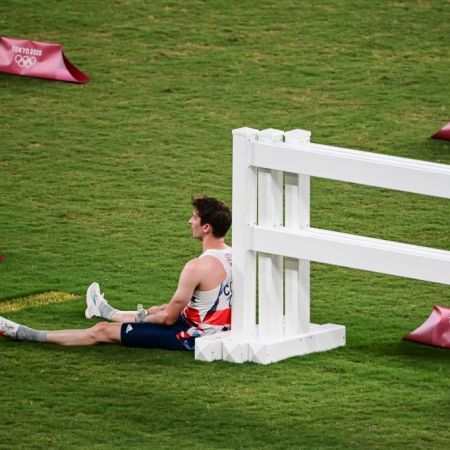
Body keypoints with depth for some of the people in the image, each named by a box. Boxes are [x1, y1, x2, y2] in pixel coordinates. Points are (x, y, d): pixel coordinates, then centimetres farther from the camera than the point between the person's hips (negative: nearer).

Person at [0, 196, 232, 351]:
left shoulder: (198, 267, -28)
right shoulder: (233, 256, -1)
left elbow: (169, 317, -20)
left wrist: (141, 317, 1)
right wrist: (149, 313, 14)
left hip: (192, 336, -8)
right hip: (218, 328, 8)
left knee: (103, 331, 2)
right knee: (156, 311, 38)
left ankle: (24, 334, 12)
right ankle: (104, 310, 70)